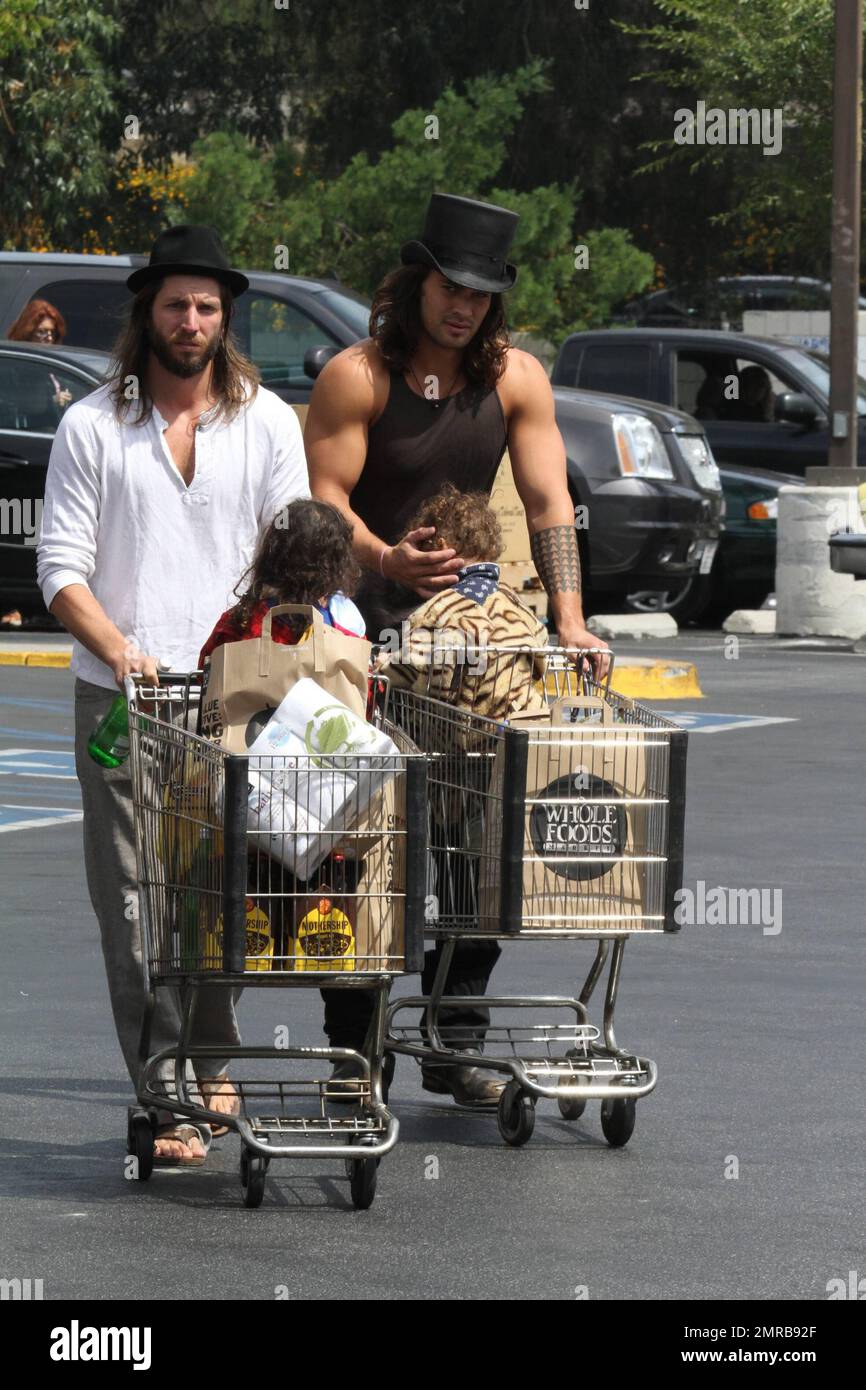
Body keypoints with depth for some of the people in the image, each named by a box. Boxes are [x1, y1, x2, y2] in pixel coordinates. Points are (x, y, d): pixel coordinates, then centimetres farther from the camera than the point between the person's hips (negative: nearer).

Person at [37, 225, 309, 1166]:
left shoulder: (265, 422, 8)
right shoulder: (92, 426, 4)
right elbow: (61, 567, 0)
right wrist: (118, 649, -17)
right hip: (117, 699, -1)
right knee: (134, 909, -6)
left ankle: (207, 1062, 27)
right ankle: (171, 1103, -5)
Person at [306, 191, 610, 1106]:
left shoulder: (515, 379, 5)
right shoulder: (357, 376, -6)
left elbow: (548, 501, 0)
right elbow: (324, 497, -13)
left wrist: (569, 618, -12)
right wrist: (385, 560, -32)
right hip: (366, 619, -4)